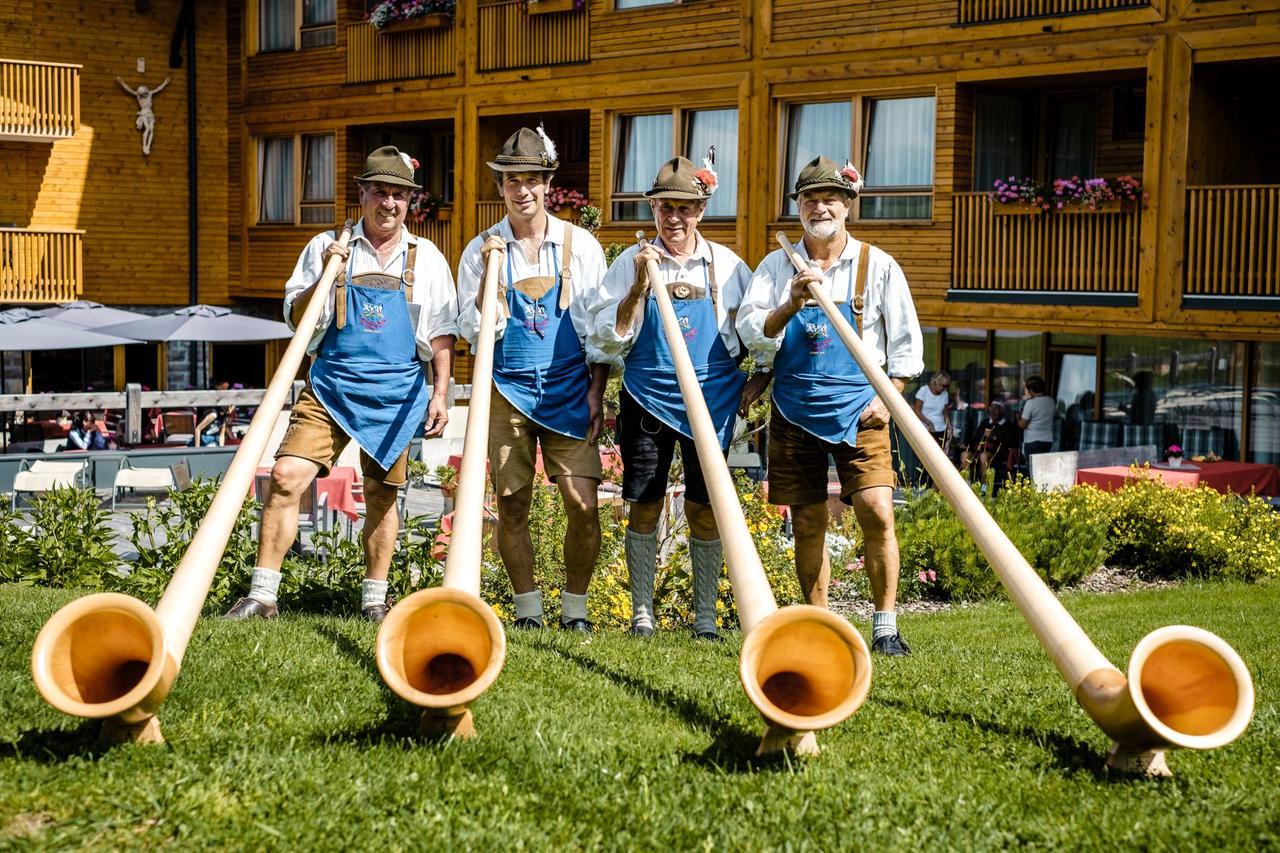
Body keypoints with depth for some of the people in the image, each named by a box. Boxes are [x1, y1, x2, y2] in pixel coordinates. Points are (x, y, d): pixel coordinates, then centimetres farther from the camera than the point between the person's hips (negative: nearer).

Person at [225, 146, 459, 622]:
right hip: (331, 386, 0)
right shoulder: (327, 248, 6)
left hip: (395, 393, 1)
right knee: (285, 478, -12)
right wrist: (325, 277, -12)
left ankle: (375, 599, 21)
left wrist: (440, 393, 1)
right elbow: (296, 319, 4)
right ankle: (262, 595, -7)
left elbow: (442, 334, 9)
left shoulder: (426, 259, 8)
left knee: (382, 496, 7)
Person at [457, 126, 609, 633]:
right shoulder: (481, 250, 4)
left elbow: (598, 327, 6)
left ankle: (574, 610, 7)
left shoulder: (580, 245, 4)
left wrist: (596, 393, -1)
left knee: (582, 503, -8)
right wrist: (492, 274, -14)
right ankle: (527, 611, 15)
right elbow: (474, 330, -3)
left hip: (569, 388, 0)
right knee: (511, 505, 2)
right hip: (508, 388, 1)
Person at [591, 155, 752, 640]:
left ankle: (705, 616, 14)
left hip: (711, 398, 0)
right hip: (647, 396, 0)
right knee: (645, 505, 3)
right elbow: (607, 340, -4)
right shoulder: (631, 263, 2)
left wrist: (755, 383, 2)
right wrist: (639, 286, -15)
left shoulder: (726, 265, 4)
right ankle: (642, 612, 14)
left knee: (704, 507, 4)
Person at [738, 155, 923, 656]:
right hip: (795, 409, 2)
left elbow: (905, 342, 7)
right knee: (807, 522, 5)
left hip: (858, 408, -2)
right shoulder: (776, 266, 7)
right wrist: (792, 304, -20)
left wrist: (886, 397, -5)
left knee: (876, 512, -13)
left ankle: (885, 627, -4)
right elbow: (750, 333, -3)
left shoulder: (878, 266, 4)